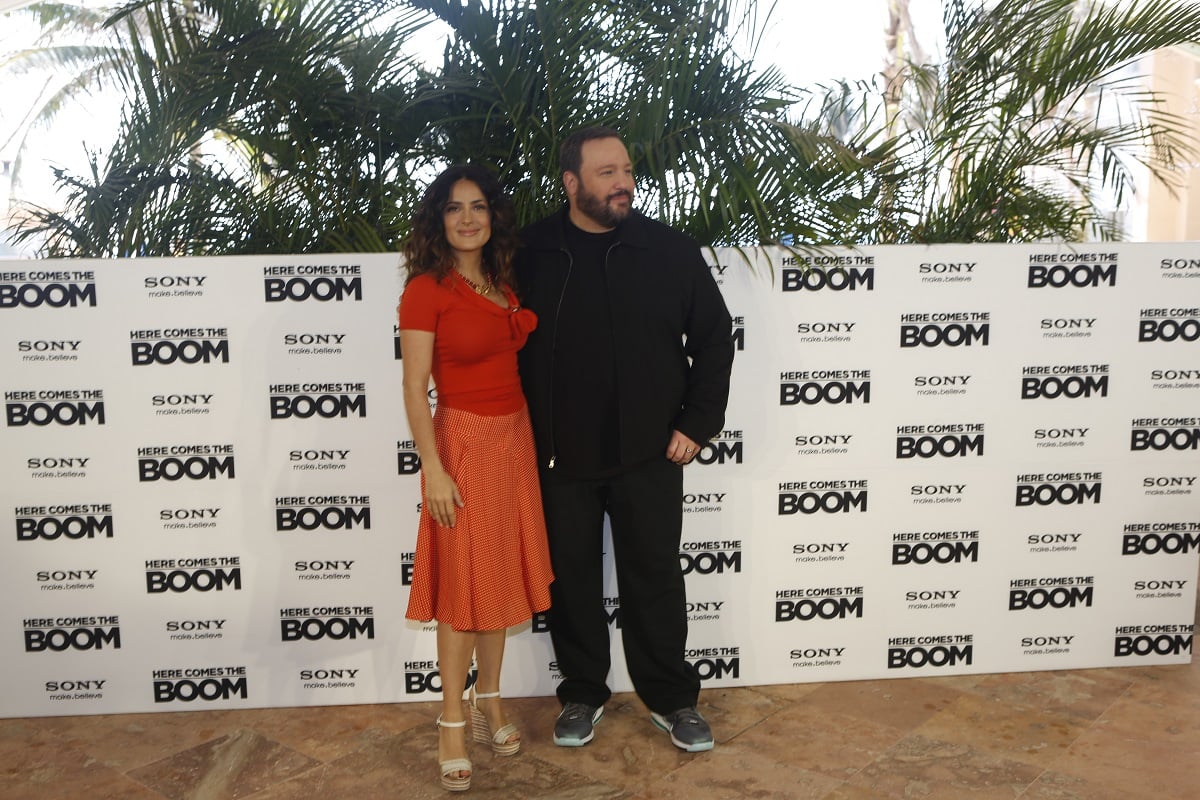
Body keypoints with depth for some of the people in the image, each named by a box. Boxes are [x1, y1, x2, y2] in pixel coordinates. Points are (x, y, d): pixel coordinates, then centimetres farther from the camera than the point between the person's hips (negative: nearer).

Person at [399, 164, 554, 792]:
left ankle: (490, 704, 29)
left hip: (515, 438, 7)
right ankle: (452, 726, 15)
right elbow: (415, 388, -13)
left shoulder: (503, 283, 9)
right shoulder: (427, 289, -11)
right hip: (464, 442, -7)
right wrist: (434, 470, -18)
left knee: (504, 576, 14)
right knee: (462, 585, 1)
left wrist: (537, 441, 8)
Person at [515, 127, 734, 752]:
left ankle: (671, 699, 28)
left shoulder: (671, 251, -2)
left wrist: (698, 422, -2)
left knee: (655, 576, 10)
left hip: (649, 454, 0)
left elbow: (713, 337, 4)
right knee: (571, 578, 13)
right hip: (559, 456, 1)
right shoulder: (529, 254, -2)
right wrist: (525, 435, 2)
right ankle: (582, 694, 32)